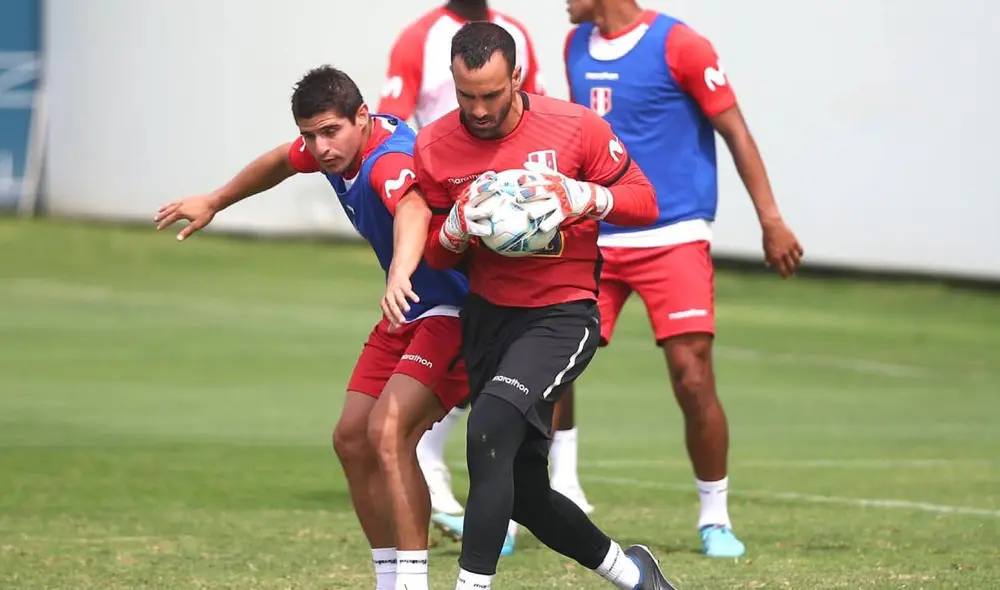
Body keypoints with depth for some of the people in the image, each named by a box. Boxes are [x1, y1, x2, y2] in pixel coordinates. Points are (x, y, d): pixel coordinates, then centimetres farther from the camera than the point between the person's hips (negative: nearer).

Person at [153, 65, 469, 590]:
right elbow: (282, 160, 24)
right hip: (407, 311, 10)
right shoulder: (330, 149, -2)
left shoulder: (390, 160, -30)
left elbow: (413, 211, -55)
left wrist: (400, 275, -75)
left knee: (387, 431, -25)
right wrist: (215, 202, 36)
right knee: (352, 438, 5)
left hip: (456, 310, -10)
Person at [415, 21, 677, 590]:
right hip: (488, 318, 5)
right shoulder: (435, 147, -2)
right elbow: (433, 254, 6)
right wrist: (459, 225, -17)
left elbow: (644, 201, -2)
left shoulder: (575, 127, -10)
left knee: (490, 426, -30)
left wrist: (582, 198, -22)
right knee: (523, 495, 9)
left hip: (563, 313, -5)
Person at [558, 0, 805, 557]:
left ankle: (716, 519, 8)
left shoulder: (678, 45, -10)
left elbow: (736, 132, -6)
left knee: (693, 381, -9)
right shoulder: (577, 46, 10)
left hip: (673, 240, -5)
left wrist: (771, 219, -9)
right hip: (595, 240, 5)